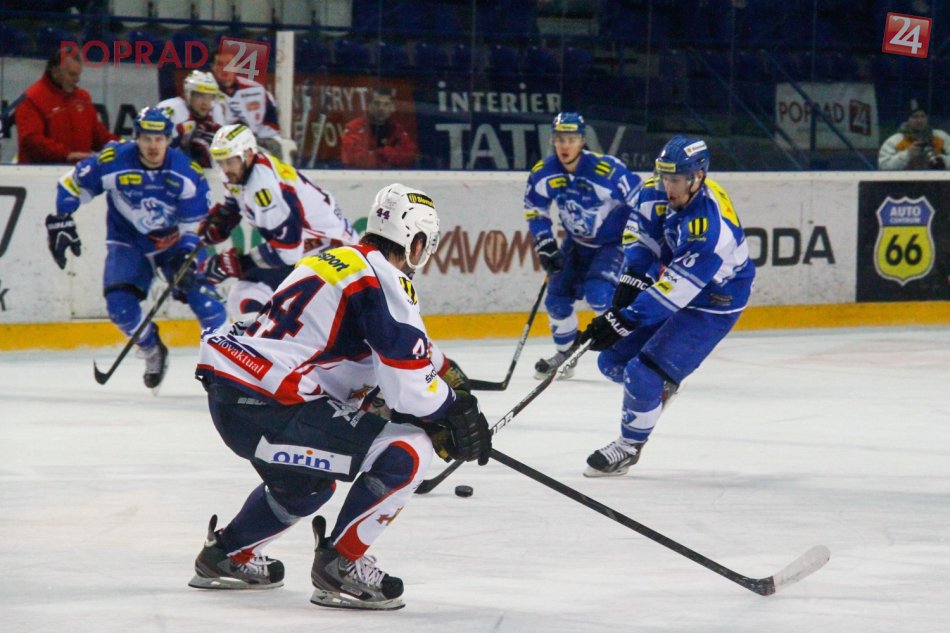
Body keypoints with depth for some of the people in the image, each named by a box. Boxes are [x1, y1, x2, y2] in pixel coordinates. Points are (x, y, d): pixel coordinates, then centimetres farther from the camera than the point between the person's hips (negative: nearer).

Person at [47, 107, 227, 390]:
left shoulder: (187, 173, -18)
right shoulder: (112, 162, -21)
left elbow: (197, 224, -12)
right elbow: (72, 185, -7)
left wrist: (187, 258, -26)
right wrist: (60, 222, -13)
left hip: (175, 240, 0)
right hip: (128, 240, 0)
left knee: (201, 293, -17)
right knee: (119, 303, -15)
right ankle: (153, 353, 12)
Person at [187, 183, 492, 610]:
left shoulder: (334, 261, 20)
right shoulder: (384, 279, -9)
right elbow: (408, 384, -14)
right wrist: (458, 414, 2)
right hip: (264, 410, -10)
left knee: (308, 483, 36)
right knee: (406, 454, -9)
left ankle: (225, 556, 45)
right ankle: (339, 567, -3)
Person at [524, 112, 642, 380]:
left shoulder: (607, 170, -31)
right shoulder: (544, 173, -13)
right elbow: (534, 210, 5)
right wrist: (545, 245, -1)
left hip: (613, 242, -6)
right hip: (577, 243, 6)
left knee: (599, 292, -26)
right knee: (557, 297, 5)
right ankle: (565, 354, 28)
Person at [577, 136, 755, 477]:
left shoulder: (711, 228, -36)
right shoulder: (657, 192, -13)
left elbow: (676, 290, -36)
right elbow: (639, 231, 5)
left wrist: (622, 320, -36)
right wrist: (630, 280, -10)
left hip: (711, 302, -8)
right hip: (666, 282, 8)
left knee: (644, 373, -16)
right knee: (613, 360, 8)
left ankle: (629, 446, 6)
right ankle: (661, 385, 39)